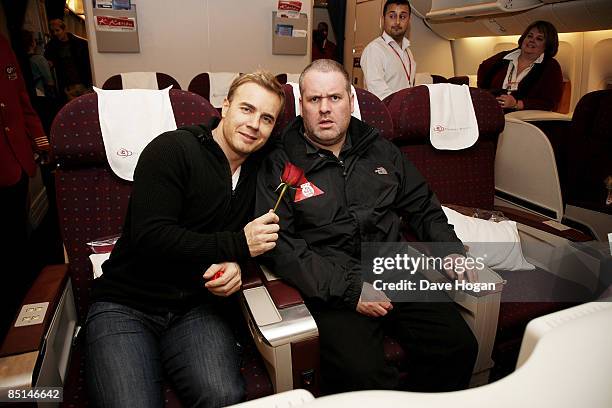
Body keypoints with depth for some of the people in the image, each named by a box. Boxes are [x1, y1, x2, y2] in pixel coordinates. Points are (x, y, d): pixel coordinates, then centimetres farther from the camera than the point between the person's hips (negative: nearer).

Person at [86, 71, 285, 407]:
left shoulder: (257, 172, 9)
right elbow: (149, 237, -19)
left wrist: (234, 264, -9)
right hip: (126, 304, -3)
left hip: (196, 307, 4)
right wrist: (237, 244, -17)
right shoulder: (172, 150, -10)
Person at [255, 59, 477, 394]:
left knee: (460, 347, -10)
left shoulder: (381, 151, 16)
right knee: (362, 375, -26)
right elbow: (279, 244, -10)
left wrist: (450, 250, 7)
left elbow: (422, 207, 24)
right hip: (333, 287, -4)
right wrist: (349, 289, -16)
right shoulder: (280, 164, -1)